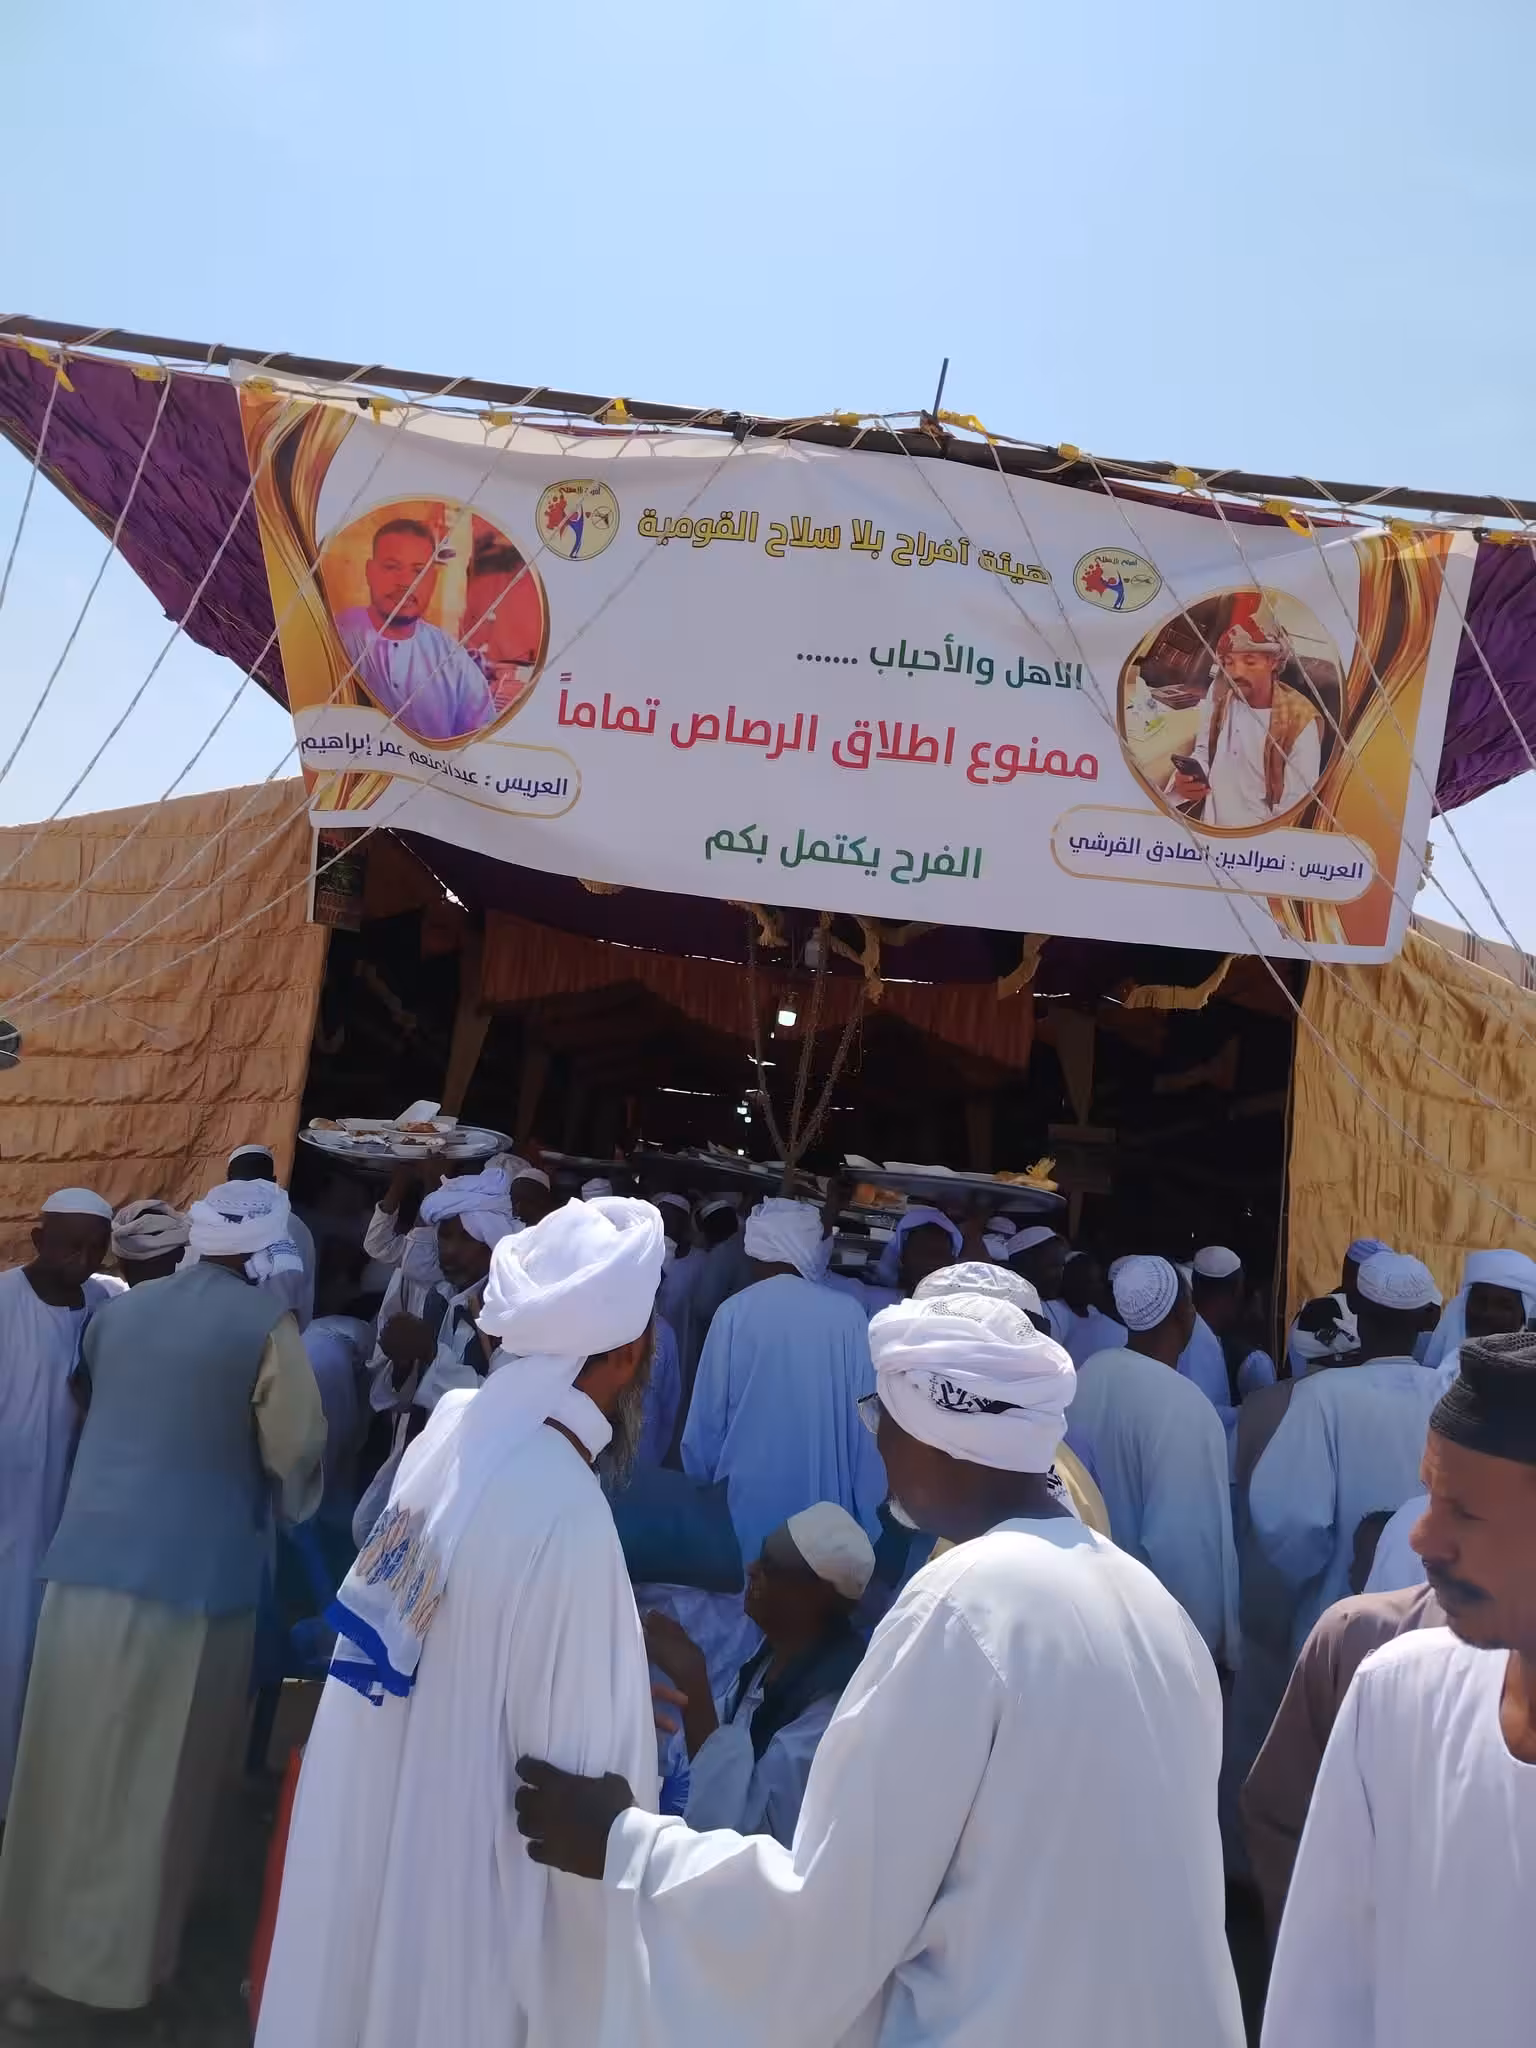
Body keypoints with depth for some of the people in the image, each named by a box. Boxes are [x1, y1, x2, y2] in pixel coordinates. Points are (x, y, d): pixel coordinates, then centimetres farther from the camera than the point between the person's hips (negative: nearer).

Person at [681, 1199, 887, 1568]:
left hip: (751, 1495, 0)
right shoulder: (849, 1314, -6)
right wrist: (867, 1506, 6)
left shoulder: (735, 1312, -7)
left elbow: (707, 1414, -1)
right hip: (828, 1497, 1)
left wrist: (700, 1478, 16)